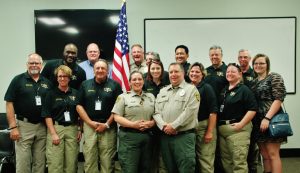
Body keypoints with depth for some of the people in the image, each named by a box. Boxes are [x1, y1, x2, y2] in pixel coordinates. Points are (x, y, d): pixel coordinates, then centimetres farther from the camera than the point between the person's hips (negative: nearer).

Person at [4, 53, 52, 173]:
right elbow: (9, 103, -5)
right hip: (24, 125, -3)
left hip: (42, 126, 4)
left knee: (40, 163, 10)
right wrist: (13, 127, -12)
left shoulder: (47, 83, 10)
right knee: (23, 162, 0)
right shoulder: (18, 80, -1)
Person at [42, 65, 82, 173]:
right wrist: (53, 134, -11)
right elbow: (47, 115, -3)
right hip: (56, 128, -2)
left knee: (71, 162, 4)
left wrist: (79, 130, 4)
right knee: (55, 163, -4)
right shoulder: (51, 94, 2)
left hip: (72, 129, 2)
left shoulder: (75, 93, 9)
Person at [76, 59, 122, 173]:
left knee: (107, 162, 2)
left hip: (108, 128, -1)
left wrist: (107, 124, -8)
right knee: (89, 160, 5)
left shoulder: (115, 85, 2)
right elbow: (79, 106, 6)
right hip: (89, 126, 2)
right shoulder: (85, 85, 9)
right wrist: (90, 122, -4)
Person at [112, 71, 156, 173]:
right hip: (129, 136, -4)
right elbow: (117, 117, -6)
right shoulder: (123, 97, 2)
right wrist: (132, 124, -18)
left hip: (146, 136, 4)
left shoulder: (151, 97, 14)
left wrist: (152, 123, -8)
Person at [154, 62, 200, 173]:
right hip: (165, 137, 5)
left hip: (184, 136, -5)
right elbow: (157, 112, 10)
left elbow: (189, 112, -12)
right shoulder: (162, 91, 17)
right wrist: (163, 126, -9)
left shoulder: (191, 89, 1)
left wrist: (174, 126, -15)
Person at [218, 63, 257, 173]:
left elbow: (253, 109, -13)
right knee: (226, 160, 14)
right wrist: (219, 125, 10)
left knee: (239, 160, -6)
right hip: (222, 129, 7)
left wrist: (241, 124, -18)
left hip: (238, 128, -7)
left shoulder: (244, 89, -4)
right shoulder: (224, 90, 16)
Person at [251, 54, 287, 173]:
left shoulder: (274, 77, -3)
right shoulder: (254, 81, 16)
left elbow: (279, 99, -13)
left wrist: (267, 118, -20)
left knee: (273, 154, -6)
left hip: (271, 120, -7)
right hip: (258, 122, 7)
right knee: (265, 155, 10)